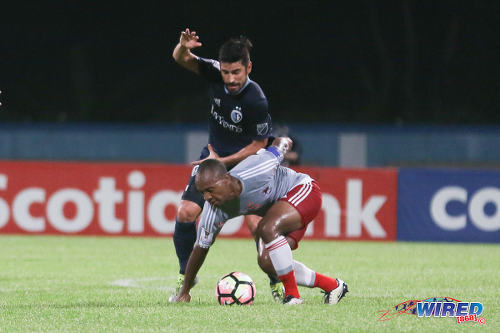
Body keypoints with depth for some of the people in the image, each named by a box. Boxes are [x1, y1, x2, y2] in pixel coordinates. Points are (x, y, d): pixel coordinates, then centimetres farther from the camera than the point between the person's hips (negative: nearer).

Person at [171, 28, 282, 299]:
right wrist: (183, 47, -36)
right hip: (213, 155, 5)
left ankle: (276, 284, -2)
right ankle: (186, 275, 11)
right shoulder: (216, 74, -14)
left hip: (244, 162, -5)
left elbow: (259, 144, -17)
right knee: (186, 213, -8)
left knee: (256, 222, -18)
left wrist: (224, 161, -16)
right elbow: (180, 59, -12)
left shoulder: (256, 101, -27)